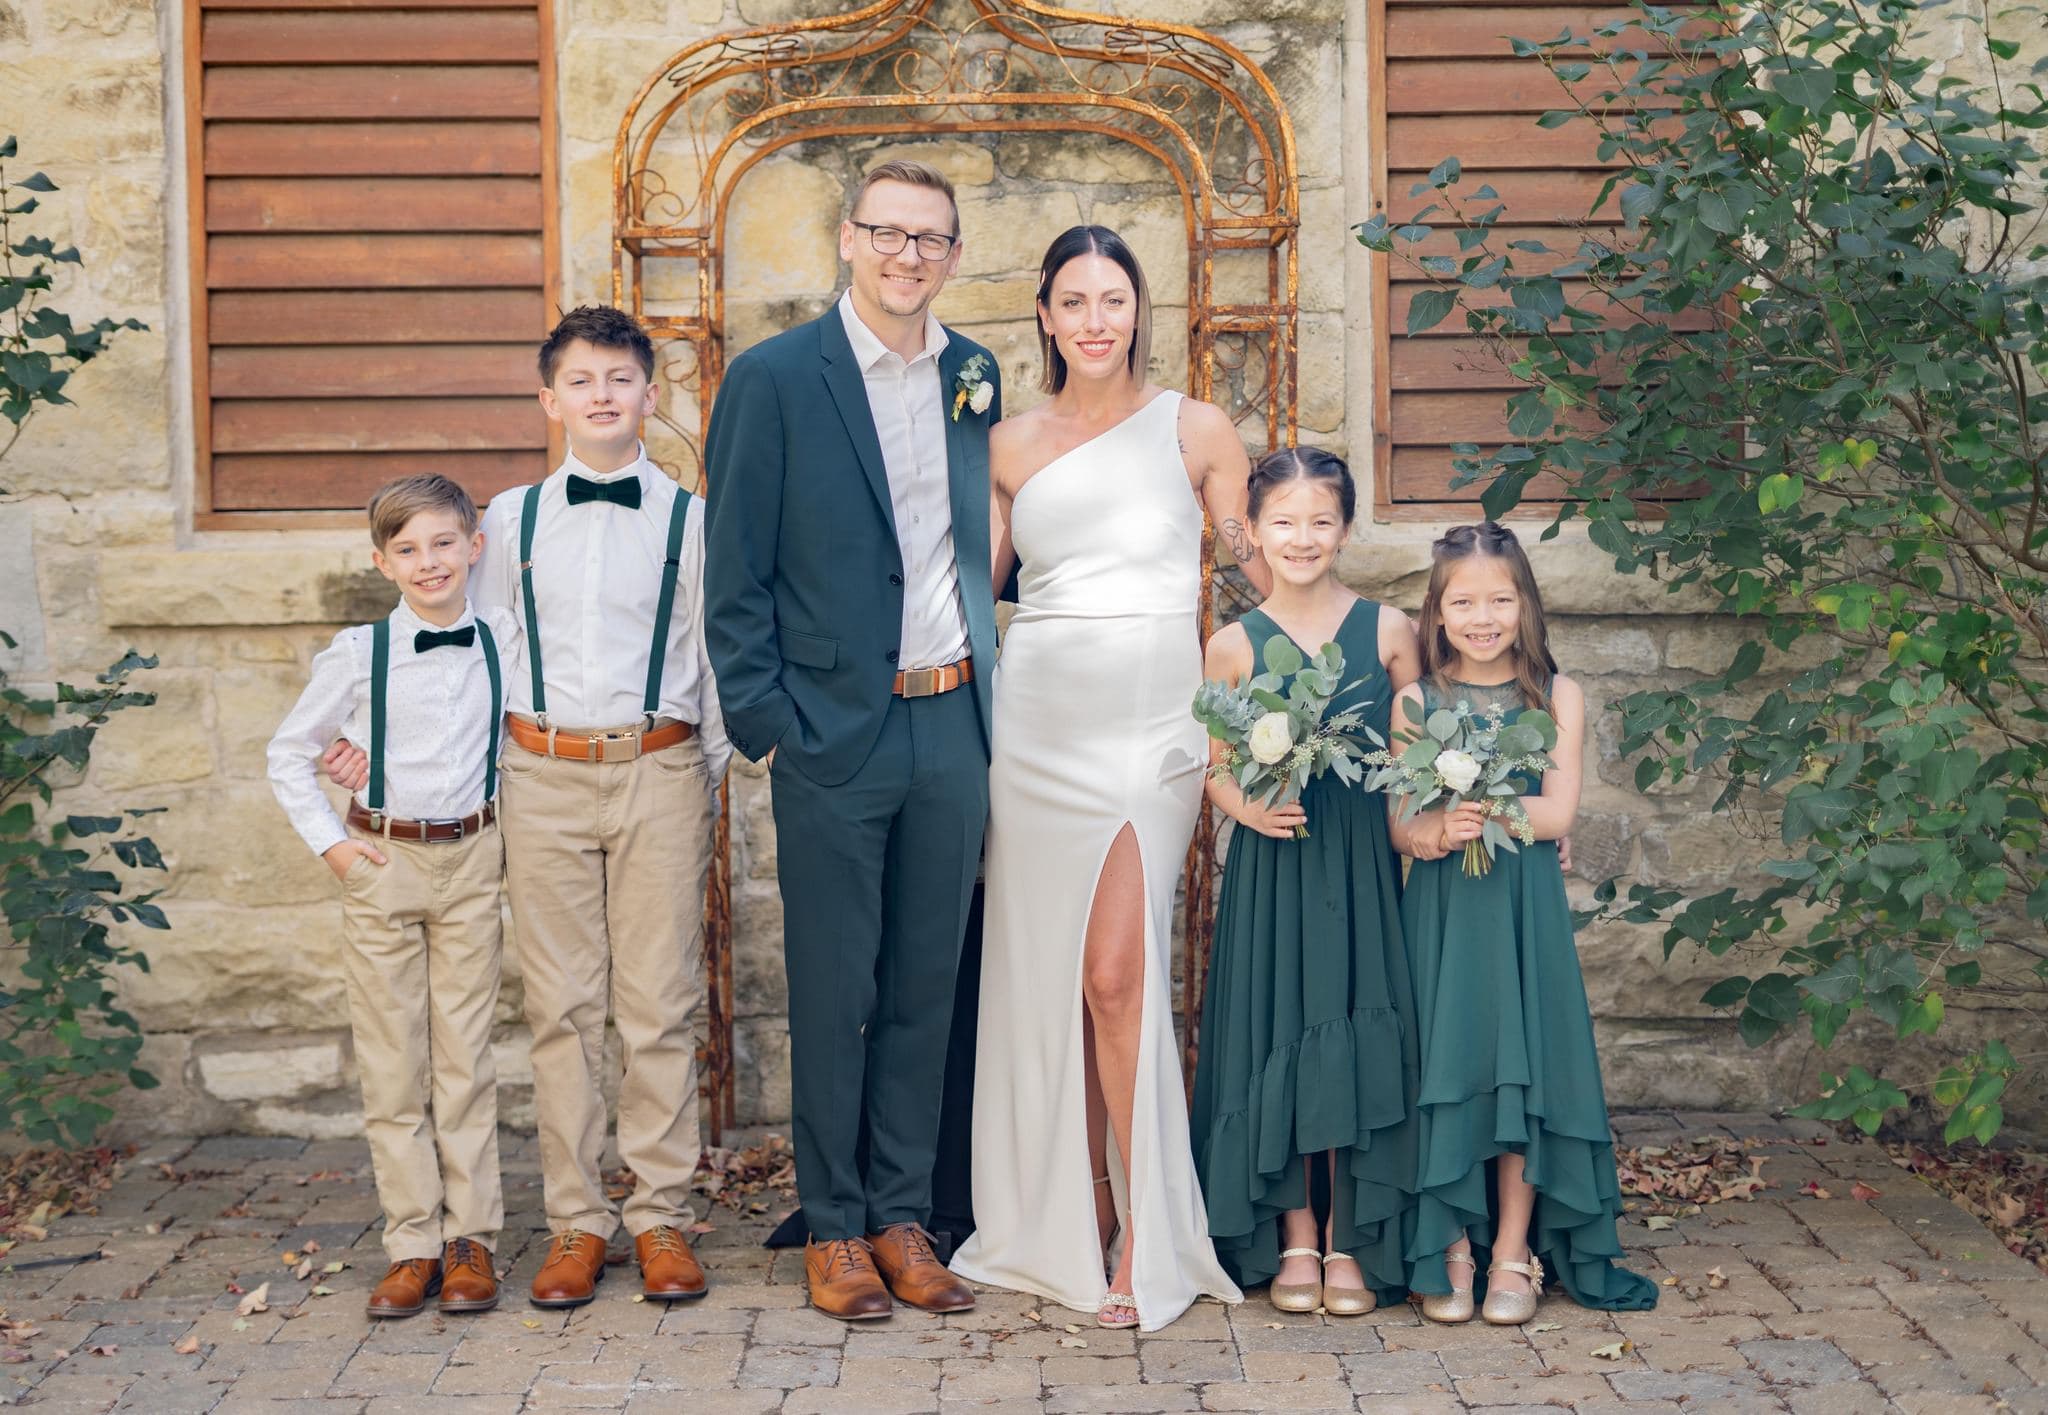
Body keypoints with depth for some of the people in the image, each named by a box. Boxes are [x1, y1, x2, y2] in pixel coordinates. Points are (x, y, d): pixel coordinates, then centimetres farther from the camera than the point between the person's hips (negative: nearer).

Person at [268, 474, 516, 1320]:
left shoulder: (506, 644, 0)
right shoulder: (358, 655, -3)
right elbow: (289, 752, 6)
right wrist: (327, 840, -1)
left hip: (472, 859, 0)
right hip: (383, 862, 0)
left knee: (465, 1054, 3)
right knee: (391, 1062, 3)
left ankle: (471, 1238, 10)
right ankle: (412, 1244, 9)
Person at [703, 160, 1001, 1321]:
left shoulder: (976, 377, 9)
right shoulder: (773, 378, -5)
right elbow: (736, 575, -6)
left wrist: (988, 691, 9)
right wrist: (766, 726, -10)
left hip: (952, 728, 4)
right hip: (836, 734, -4)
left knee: (925, 988, 11)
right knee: (834, 993, 5)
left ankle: (903, 1216, 23)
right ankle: (834, 1228, 17)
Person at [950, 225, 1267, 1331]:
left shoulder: (1195, 430, 6)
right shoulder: (1010, 444, 10)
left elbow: (1259, 566, 11)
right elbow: (970, 581, 17)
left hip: (1154, 721, -2)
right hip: (1038, 719, 3)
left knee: (1118, 974, -11)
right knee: (1046, 971, 5)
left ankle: (1146, 1232, -2)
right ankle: (1069, 1215, 18)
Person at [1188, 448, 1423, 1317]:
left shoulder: (1387, 630, 1)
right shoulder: (1234, 647, 1)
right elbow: (1213, 764, 7)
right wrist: (1248, 806, -12)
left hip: (1363, 864, 0)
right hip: (1271, 865, 0)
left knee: (1358, 1039, 1)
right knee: (1277, 1040, 3)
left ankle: (1351, 1240, 13)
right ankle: (1293, 1237, 16)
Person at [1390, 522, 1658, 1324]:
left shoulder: (1556, 698, 3)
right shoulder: (1417, 701, 3)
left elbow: (1556, 815, -5)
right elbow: (1401, 825, -3)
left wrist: (1465, 802, -13)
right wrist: (1439, 827, -25)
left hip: (1524, 907, 0)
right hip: (1440, 909, 0)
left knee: (1522, 1067, -1)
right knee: (1445, 1068, -1)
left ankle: (1513, 1255, 9)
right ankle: (1452, 1252, 11)